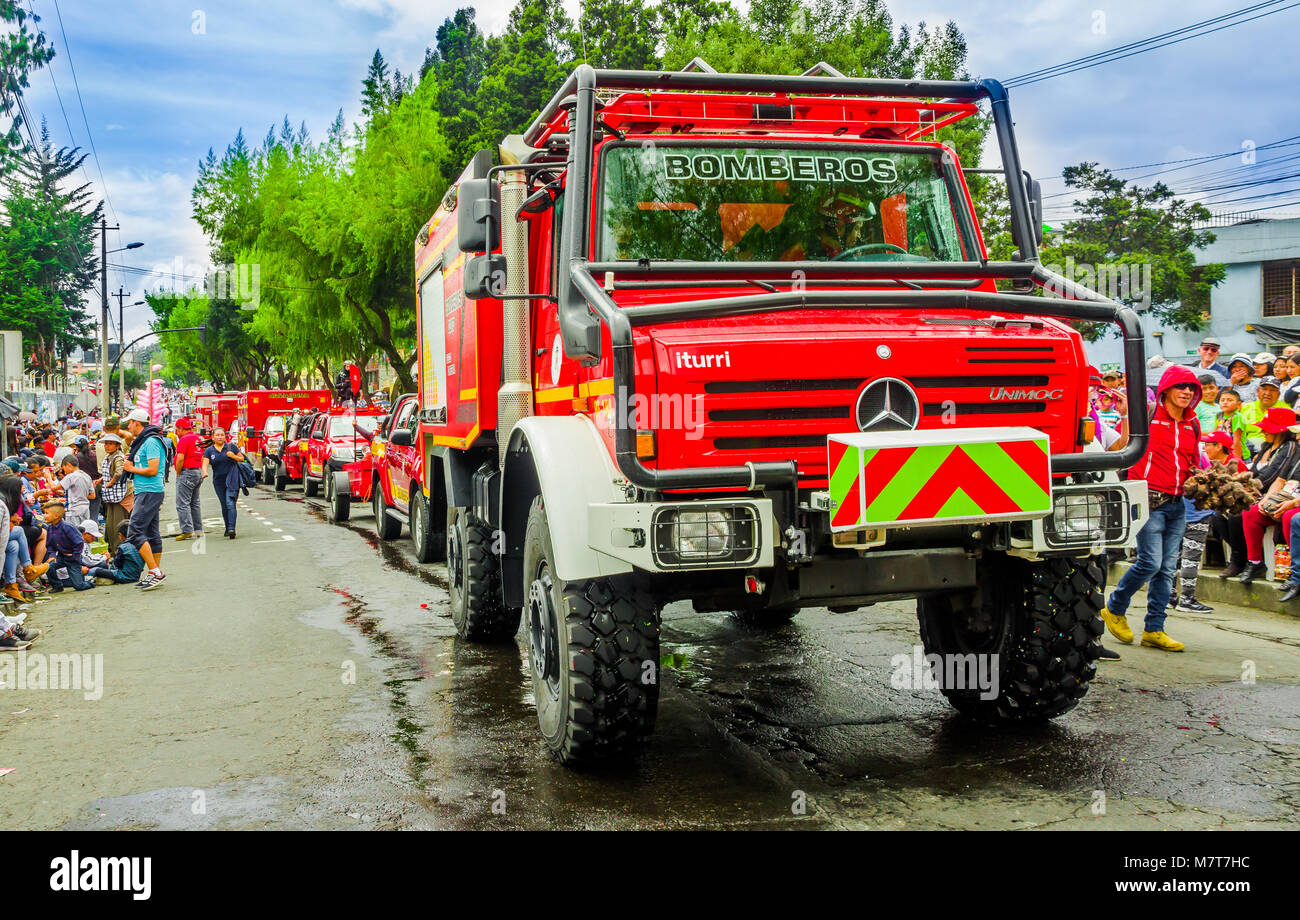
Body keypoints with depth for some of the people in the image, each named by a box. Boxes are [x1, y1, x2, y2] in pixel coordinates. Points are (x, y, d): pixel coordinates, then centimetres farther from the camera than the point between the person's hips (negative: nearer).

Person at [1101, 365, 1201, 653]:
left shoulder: (1192, 424, 15)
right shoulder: (1148, 416, -4)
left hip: (1177, 502, 6)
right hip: (1149, 499, -6)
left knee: (1168, 567, 4)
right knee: (1150, 562, -12)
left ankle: (1154, 629, 10)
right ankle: (1114, 609, 11)